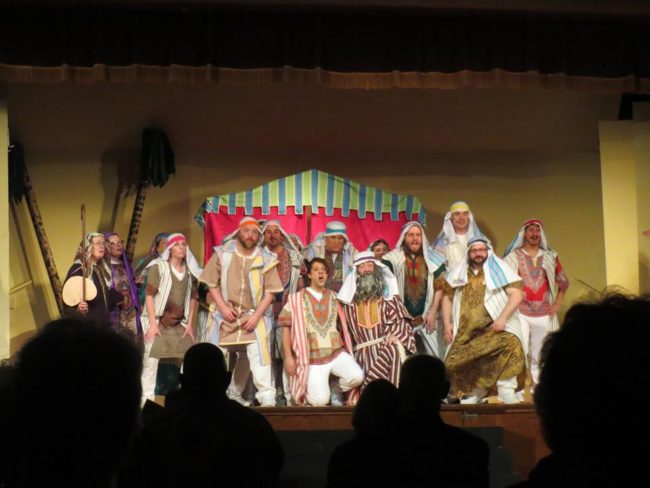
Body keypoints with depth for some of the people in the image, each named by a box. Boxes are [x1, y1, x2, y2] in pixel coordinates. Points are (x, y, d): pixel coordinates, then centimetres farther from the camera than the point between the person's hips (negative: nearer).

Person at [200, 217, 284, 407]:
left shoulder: (265, 260, -5)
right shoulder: (223, 254, -3)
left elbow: (270, 291, -5)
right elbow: (212, 283, 3)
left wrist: (256, 316, -13)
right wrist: (223, 307, -9)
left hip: (254, 315, -2)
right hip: (228, 314, 2)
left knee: (258, 354, -15)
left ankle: (267, 398, -13)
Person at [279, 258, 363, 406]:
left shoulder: (333, 297, 12)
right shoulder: (297, 299, 2)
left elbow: (342, 325, 18)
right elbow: (286, 328, 1)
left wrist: (348, 350, 11)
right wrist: (288, 356, -6)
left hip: (337, 353, 3)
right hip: (312, 357, -3)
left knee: (357, 376, -23)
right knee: (320, 401, -18)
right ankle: (308, 388, 17)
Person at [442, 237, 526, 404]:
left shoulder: (500, 270, 2)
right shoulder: (459, 273, 14)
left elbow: (517, 294, -6)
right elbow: (447, 297, 19)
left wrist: (502, 318, -18)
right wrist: (447, 323, 5)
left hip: (494, 327, -4)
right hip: (467, 331, 4)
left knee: (510, 343, -32)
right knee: (455, 361, -9)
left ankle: (507, 391, -28)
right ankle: (472, 395, 12)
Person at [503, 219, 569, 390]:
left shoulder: (550, 256, 10)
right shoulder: (513, 256, 1)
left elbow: (563, 282, 17)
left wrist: (557, 304, 6)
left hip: (544, 314, 3)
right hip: (520, 313, -3)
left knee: (538, 355, 10)